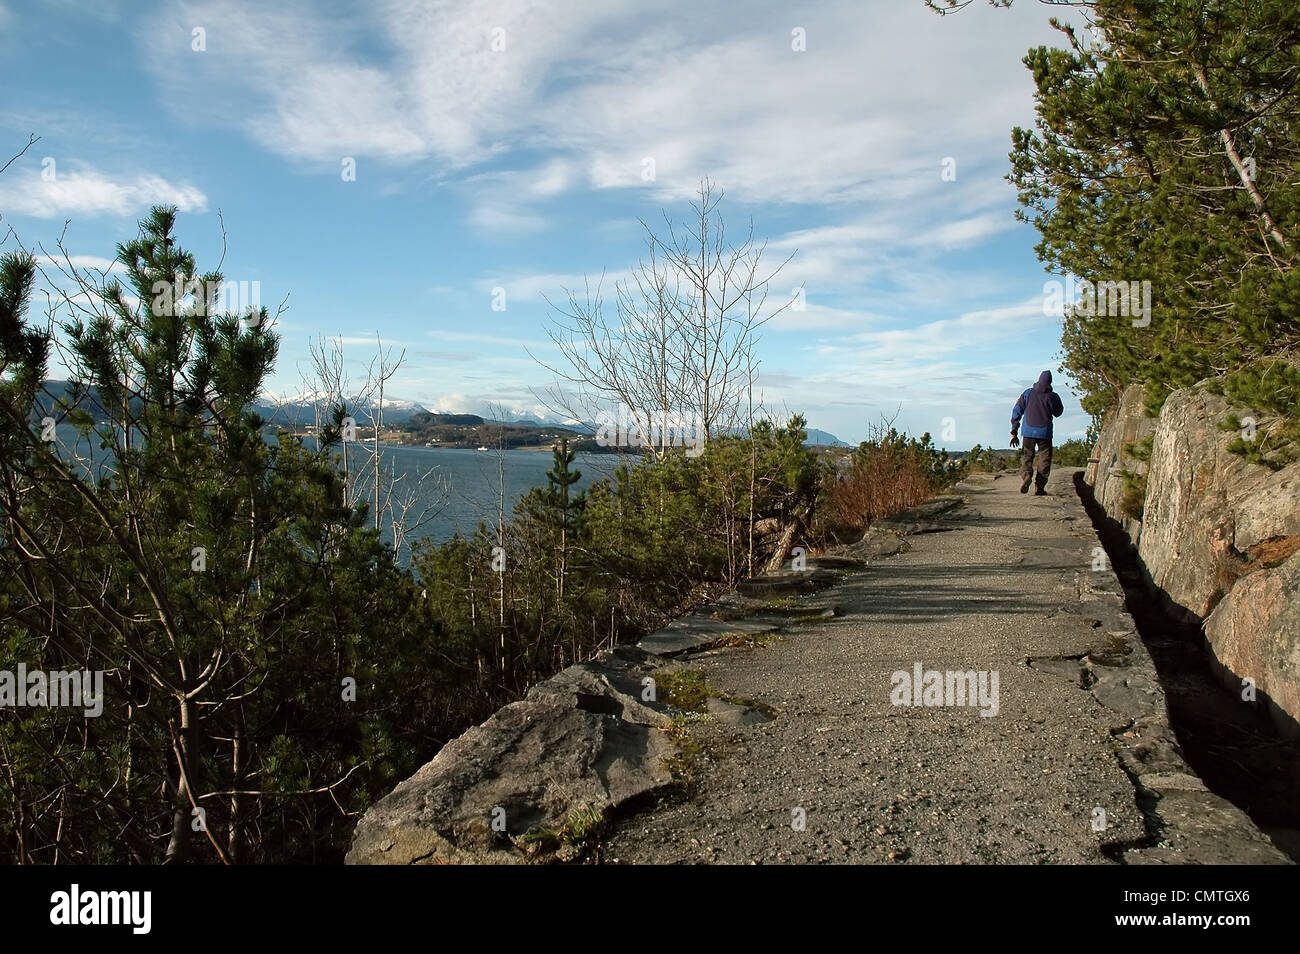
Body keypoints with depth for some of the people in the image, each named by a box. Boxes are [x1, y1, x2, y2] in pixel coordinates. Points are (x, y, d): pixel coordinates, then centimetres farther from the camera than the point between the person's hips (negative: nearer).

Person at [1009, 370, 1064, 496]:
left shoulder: (1028, 393, 3)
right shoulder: (1053, 396, -1)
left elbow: (1017, 411, 2)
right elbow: (1058, 413, 17)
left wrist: (1014, 432, 6)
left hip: (1028, 431, 1)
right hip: (1045, 432, -1)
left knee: (1026, 457, 9)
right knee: (1044, 460, 7)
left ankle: (1025, 475, -21)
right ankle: (1039, 488, 2)